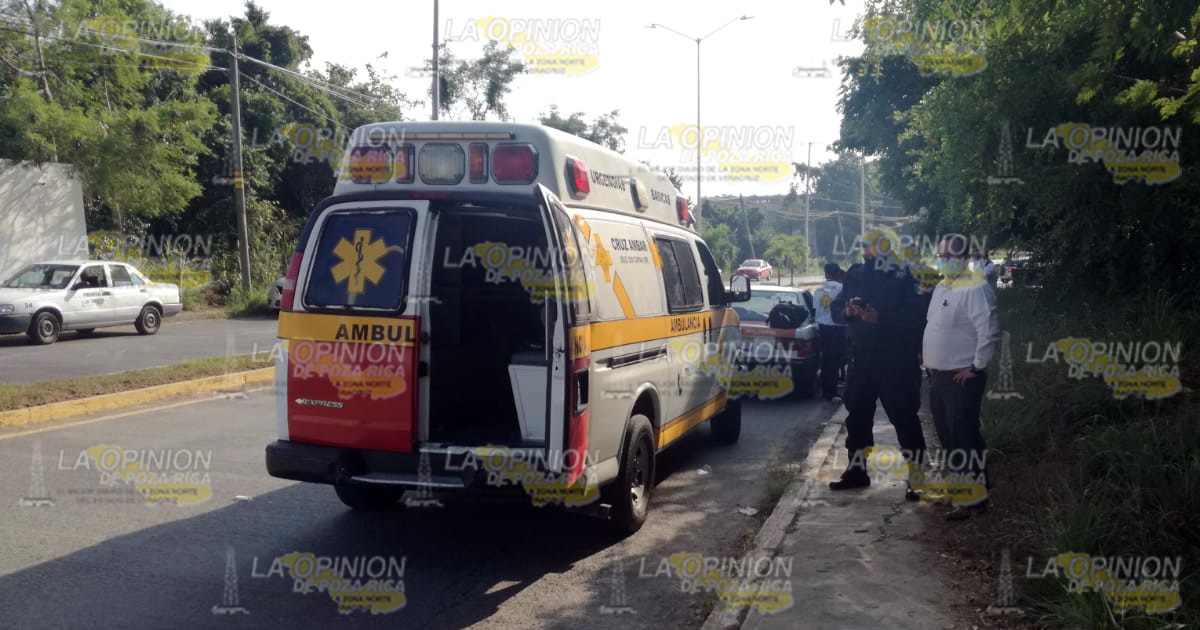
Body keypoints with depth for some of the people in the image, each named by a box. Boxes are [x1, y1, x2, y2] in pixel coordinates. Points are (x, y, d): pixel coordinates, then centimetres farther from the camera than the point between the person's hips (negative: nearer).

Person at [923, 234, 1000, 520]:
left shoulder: (975, 288, -16)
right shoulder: (940, 287, 13)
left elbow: (989, 332, -21)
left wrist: (976, 368, -18)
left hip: (962, 377, -9)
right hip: (938, 376, 9)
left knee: (965, 437, -6)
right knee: (948, 436, 17)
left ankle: (974, 498, 2)